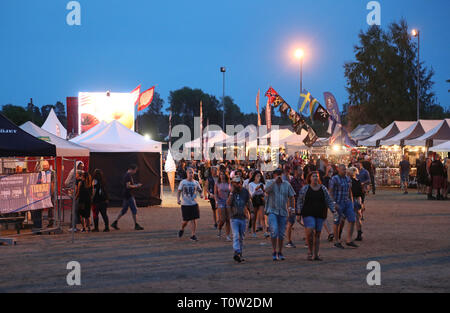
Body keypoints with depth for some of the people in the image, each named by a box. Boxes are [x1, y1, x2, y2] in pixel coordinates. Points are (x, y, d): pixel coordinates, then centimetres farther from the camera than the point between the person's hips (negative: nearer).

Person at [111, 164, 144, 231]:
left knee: (124, 210, 13)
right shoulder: (128, 176, -16)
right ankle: (136, 225, 0)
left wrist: (135, 185, 18)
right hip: (129, 195, -10)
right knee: (134, 209, -4)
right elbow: (128, 186, -24)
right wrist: (136, 186, -13)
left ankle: (115, 223, 13)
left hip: (126, 195, 10)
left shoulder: (126, 175, 16)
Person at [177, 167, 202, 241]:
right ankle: (182, 230, 33)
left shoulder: (196, 182, 5)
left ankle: (193, 235, 2)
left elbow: (200, 190, 14)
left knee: (194, 220, -5)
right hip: (185, 204, -2)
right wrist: (178, 199, -14)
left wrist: (201, 194, -9)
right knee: (186, 221, 2)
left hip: (194, 204, 2)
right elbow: (179, 192, 2)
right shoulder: (183, 182, -1)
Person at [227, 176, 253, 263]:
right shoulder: (232, 192, -2)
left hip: (243, 217, 3)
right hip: (234, 217, -3)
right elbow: (228, 203, -14)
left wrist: (251, 212, 1)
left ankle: (240, 254, 19)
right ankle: (236, 253, -25)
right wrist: (232, 193, -19)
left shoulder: (245, 191, 4)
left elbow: (248, 202, 12)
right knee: (236, 235, -16)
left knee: (241, 237, 9)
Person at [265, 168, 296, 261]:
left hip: (283, 212, 3)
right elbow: (267, 190, -22)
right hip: (272, 211, -3)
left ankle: (280, 252, 20)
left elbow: (291, 197, 12)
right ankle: (274, 252, -10)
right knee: (274, 231, -17)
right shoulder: (270, 183, 0)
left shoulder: (287, 184, 7)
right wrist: (275, 181, -25)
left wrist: (292, 207, 1)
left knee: (281, 234, 7)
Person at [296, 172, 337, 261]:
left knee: (317, 234, 3)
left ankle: (316, 254, 9)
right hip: (308, 214, -3)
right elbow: (299, 202, 3)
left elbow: (329, 201, 10)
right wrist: (298, 214, -2)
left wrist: (333, 211, -2)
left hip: (320, 215, 3)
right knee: (309, 231, -19)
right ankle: (310, 251, -1)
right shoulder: (305, 189, 1)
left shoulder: (323, 188, 7)